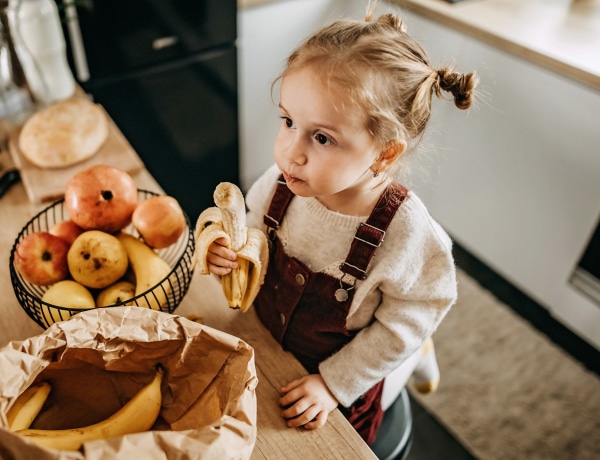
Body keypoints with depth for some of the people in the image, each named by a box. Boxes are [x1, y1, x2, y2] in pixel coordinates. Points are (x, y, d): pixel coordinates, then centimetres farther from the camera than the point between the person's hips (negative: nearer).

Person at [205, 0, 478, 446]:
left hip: (339, 381, -4)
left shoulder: (406, 234, -32)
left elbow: (400, 328, -19)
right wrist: (232, 256, -22)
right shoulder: (282, 182, -22)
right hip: (263, 351, 5)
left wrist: (336, 383, -15)